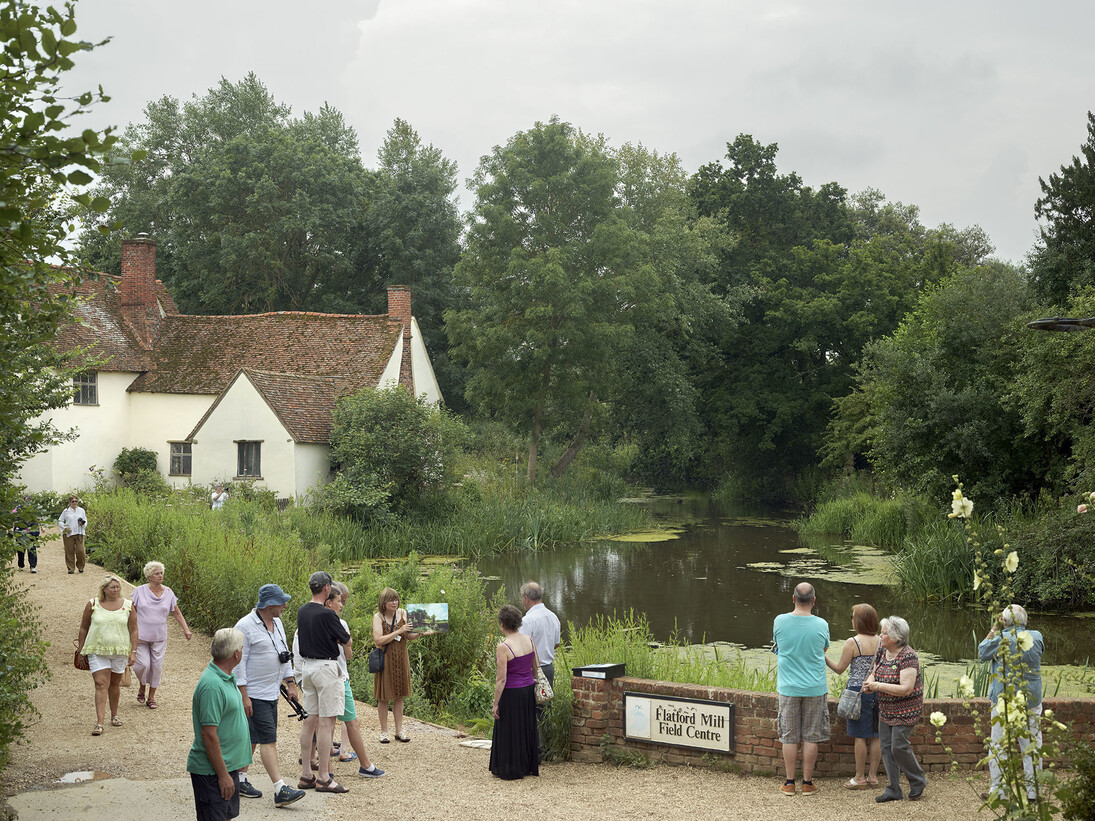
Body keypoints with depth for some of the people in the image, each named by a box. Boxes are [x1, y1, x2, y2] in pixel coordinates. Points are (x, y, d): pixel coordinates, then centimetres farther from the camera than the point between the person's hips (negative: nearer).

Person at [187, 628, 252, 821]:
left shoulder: (226, 678, 9)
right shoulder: (212, 685, -24)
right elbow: (209, 734, -25)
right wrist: (223, 775, -22)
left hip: (229, 765, 10)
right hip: (211, 771, -10)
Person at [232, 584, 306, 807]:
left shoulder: (277, 623, 11)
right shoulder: (245, 626, -15)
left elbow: (285, 655, 20)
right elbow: (239, 663, -15)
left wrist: (290, 683, 15)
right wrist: (244, 696, -18)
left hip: (271, 693, 8)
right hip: (254, 694, -8)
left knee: (253, 737, 14)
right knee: (268, 739, -11)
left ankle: (240, 780, 25)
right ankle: (280, 790, -14)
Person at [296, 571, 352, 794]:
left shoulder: (302, 611, 7)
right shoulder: (327, 614, -17)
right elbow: (347, 642, -8)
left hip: (306, 665, 8)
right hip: (325, 666, -8)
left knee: (310, 720, 11)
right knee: (326, 722, -5)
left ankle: (306, 775, 14)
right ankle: (324, 778, -4)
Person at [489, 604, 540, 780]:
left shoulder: (503, 647, -21)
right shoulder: (528, 641, -1)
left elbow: (501, 679, -20)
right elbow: (535, 668, 10)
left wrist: (495, 703, -14)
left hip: (511, 693, -7)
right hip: (528, 690, 7)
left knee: (509, 731, 7)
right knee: (527, 729, 19)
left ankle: (511, 770, 16)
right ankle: (530, 766, 29)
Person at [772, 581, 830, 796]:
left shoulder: (780, 622, -8)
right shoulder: (821, 625, -9)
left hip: (788, 688, 1)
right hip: (815, 688, -1)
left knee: (789, 736, 8)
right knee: (811, 737, 8)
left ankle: (789, 782, 13)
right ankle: (807, 782, 13)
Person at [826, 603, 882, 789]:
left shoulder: (853, 643, -12)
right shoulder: (881, 642, 3)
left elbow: (839, 669, -6)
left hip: (858, 690, -5)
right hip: (877, 690, 5)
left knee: (860, 736, 1)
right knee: (876, 735, 11)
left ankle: (860, 778, 7)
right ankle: (873, 775, 18)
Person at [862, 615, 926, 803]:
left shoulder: (908, 657, -21)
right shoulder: (882, 652, 4)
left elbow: (906, 689, -26)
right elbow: (874, 673, 15)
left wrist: (878, 686, -26)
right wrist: (869, 682, -10)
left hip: (905, 711, -8)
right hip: (886, 709, 8)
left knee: (899, 746, -7)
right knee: (886, 747, 6)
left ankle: (918, 781, 16)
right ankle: (893, 790, 14)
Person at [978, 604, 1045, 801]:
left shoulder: (1001, 639, -14)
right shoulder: (1036, 637, -4)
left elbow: (981, 653, 2)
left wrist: (994, 629, 3)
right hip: (1032, 700, 3)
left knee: (998, 746, 7)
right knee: (1032, 745, 11)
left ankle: (998, 790, 11)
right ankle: (1033, 790, 15)